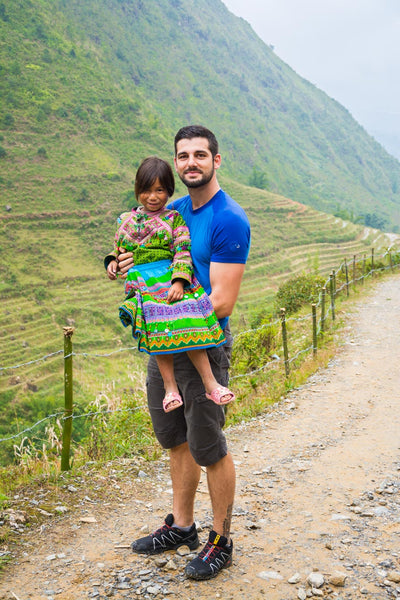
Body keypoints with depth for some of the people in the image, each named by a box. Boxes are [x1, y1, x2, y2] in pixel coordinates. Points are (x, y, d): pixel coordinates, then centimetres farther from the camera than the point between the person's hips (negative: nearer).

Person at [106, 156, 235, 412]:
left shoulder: (174, 219, 8)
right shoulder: (127, 220, 19)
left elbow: (183, 252, -2)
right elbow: (119, 248, 31)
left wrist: (179, 280, -16)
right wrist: (113, 262, 9)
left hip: (170, 278, -2)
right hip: (142, 285, 2)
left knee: (186, 328, -17)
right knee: (157, 332, -13)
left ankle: (210, 383, -12)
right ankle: (170, 386, -5)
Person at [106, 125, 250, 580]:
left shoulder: (229, 221, -16)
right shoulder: (172, 210, 9)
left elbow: (221, 303, -20)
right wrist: (126, 264, -1)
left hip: (204, 347, -8)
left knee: (208, 448, 3)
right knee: (176, 439, 18)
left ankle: (221, 542, 21)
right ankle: (181, 526, 35)